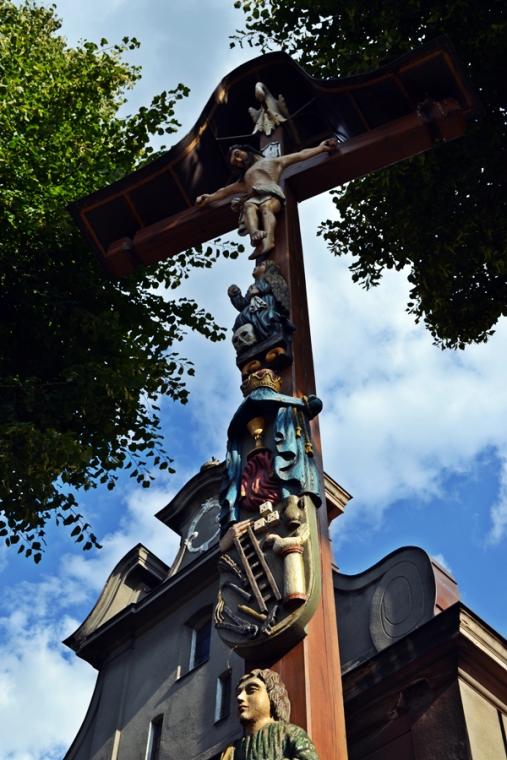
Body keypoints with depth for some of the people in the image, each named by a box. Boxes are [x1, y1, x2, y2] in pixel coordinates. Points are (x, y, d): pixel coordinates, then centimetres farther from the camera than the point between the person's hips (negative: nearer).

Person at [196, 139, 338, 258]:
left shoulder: (273, 162, 33)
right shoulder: (244, 178, 44)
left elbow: (301, 155, 27)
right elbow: (226, 191, 41)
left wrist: (321, 148, 19)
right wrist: (210, 198, 27)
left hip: (271, 193, -2)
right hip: (252, 197, 2)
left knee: (266, 207, -37)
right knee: (249, 207, -34)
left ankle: (268, 239, -63)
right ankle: (255, 235, -64)